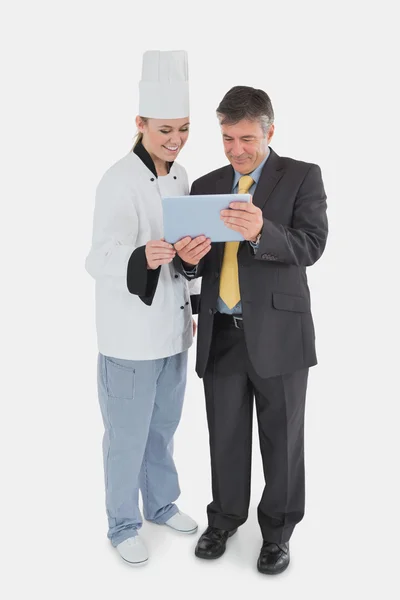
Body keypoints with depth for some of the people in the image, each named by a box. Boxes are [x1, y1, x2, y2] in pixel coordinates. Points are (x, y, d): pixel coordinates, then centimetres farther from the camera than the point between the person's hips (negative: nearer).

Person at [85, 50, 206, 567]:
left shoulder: (179, 176, 6)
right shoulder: (120, 181, -17)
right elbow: (100, 258, -26)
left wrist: (193, 308, 16)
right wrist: (141, 258, -46)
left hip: (173, 328, 7)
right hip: (132, 334, -7)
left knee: (163, 427, 22)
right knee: (128, 437, 9)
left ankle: (161, 504, 43)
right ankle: (123, 526, 29)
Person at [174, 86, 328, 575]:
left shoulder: (302, 177, -1)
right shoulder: (205, 186, 10)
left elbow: (311, 245, -16)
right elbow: (196, 266, 7)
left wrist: (261, 232, -35)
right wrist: (189, 257, -18)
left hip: (278, 331, -3)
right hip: (220, 332, 3)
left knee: (282, 437, 9)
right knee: (225, 435, 15)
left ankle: (277, 529, 29)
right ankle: (225, 517, 35)